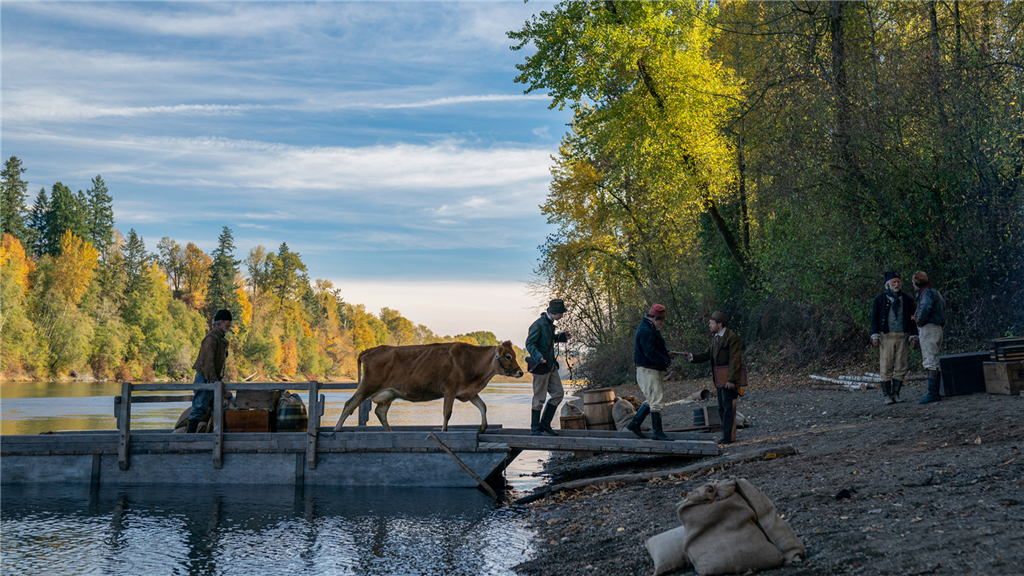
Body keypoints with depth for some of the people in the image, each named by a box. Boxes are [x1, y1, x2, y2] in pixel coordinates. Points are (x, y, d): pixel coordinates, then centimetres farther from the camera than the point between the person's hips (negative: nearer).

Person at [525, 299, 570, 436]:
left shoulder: (550, 323, 12)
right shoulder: (538, 324, -16)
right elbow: (530, 343, -19)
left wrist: (561, 337, 17)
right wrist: (538, 357, -33)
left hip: (551, 366, 9)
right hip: (540, 367, -9)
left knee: (558, 394, 8)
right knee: (539, 398, -2)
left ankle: (545, 424, 16)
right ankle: (535, 429, 8)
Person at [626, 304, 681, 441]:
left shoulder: (652, 330, 17)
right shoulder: (645, 331, -18)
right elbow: (650, 352, -26)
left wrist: (667, 353, 5)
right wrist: (667, 360, -20)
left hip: (655, 371, 11)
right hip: (648, 371, -11)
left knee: (651, 400, 17)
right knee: (656, 401, -7)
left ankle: (634, 424, 23)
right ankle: (658, 432, -2)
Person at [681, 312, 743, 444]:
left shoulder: (732, 338, -12)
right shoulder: (715, 338, 16)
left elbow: (734, 360, -17)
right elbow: (707, 355, 12)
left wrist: (731, 380, -21)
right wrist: (691, 356, -4)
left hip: (729, 379, -9)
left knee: (728, 408, -8)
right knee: (722, 408, 12)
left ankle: (729, 436, -6)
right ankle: (727, 435, 18)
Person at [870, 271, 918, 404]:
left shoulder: (907, 299, 10)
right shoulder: (880, 299, 4)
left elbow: (912, 317, 13)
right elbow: (874, 318, 3)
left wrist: (913, 335, 6)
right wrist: (875, 336, -5)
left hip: (902, 337, 2)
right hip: (886, 337, -2)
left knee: (901, 367, 2)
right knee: (886, 367, -4)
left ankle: (896, 394, 10)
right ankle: (887, 396, 1)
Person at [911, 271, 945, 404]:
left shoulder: (927, 292, -11)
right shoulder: (935, 292, 20)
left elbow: (925, 308, -30)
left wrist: (919, 320, -13)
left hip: (928, 329, -10)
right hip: (936, 329, 10)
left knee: (931, 362, -13)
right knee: (934, 362, 12)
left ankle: (932, 394, -18)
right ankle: (935, 393, 14)